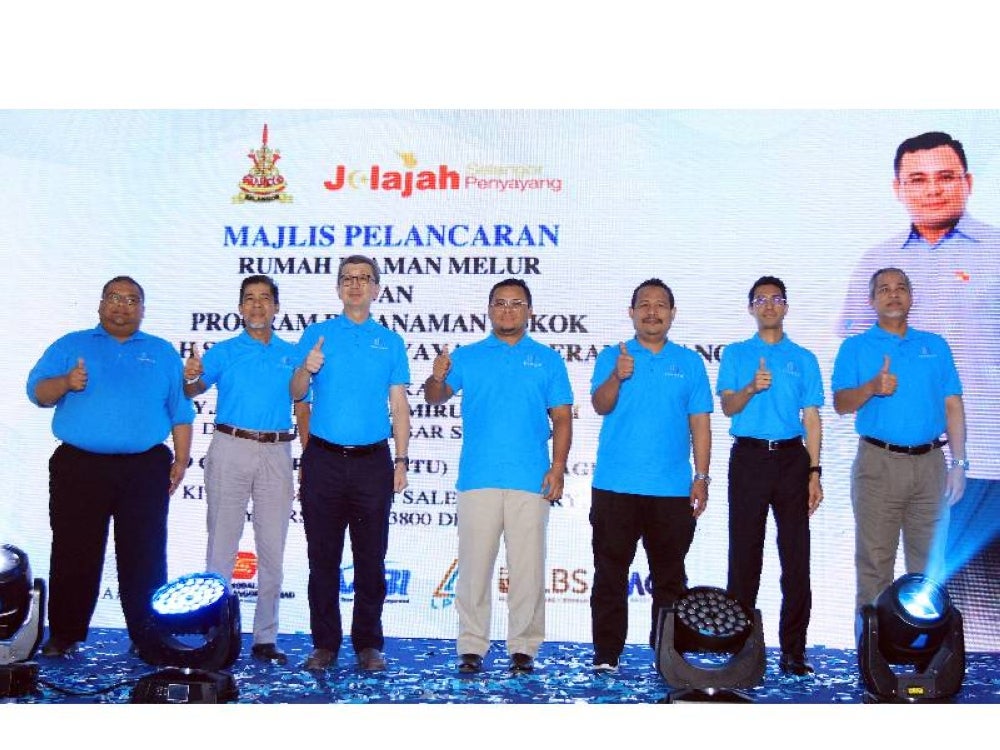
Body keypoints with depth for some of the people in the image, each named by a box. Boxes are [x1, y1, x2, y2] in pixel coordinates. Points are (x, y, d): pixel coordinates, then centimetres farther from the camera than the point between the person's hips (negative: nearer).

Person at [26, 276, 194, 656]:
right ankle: (64, 635, 13)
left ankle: (147, 636, 9)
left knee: (144, 555, 2)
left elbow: (180, 412, 11)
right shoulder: (70, 346, 13)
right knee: (74, 553, 3)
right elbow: (37, 391, 3)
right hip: (79, 467, 0)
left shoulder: (163, 353, 14)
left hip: (145, 470, 0)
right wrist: (65, 383, -18)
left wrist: (181, 460, 2)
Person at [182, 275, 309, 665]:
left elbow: (302, 409, 11)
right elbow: (192, 391, -6)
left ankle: (265, 638, 15)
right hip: (231, 448, -2)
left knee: (272, 549, 6)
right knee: (222, 544, 0)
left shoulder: (291, 354, 11)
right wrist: (190, 379, -30)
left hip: (276, 454, 2)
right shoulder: (223, 351, 6)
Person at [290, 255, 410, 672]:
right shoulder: (317, 334, 8)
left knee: (371, 558, 3)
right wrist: (306, 369, -19)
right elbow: (295, 394, 3)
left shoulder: (390, 341, 9)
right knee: (323, 557, 5)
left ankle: (368, 644, 12)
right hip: (324, 460, 0)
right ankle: (325, 644, 14)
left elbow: (399, 406, 6)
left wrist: (401, 459, -3)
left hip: (372, 462, 0)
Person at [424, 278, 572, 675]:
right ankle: (471, 646, 10)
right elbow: (435, 397, 1)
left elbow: (562, 419, 7)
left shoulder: (548, 360, 10)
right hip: (477, 479, 0)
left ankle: (523, 648, 11)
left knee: (527, 568, 2)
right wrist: (437, 378, -22)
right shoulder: (467, 357, 11)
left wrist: (558, 468, -4)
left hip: (531, 481, 0)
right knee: (474, 565, 2)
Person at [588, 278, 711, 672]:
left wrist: (701, 477, 0)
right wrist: (617, 377, -29)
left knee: (670, 577, 8)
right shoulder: (612, 356, 6)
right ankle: (606, 655, 11)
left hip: (672, 489, 1)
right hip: (615, 486, -1)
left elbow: (699, 423, 6)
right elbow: (600, 405, -10)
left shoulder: (689, 362, 9)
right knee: (610, 574, 4)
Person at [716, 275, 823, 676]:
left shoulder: (803, 358, 12)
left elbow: (811, 418, 9)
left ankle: (793, 650, 5)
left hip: (791, 458, 1)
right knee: (745, 553, 2)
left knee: (795, 555, 0)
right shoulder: (735, 354, 9)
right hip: (749, 458, -1)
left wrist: (814, 471, 0)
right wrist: (751, 388, -22)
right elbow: (728, 407, -1)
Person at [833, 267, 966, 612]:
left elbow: (953, 406, 9)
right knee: (875, 558, 1)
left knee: (928, 557, 9)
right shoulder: (855, 347, 5)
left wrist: (959, 462, 1)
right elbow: (841, 404, -3)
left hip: (930, 464, 2)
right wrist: (872, 387, -23)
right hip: (878, 463, -2)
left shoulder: (936, 346, 12)